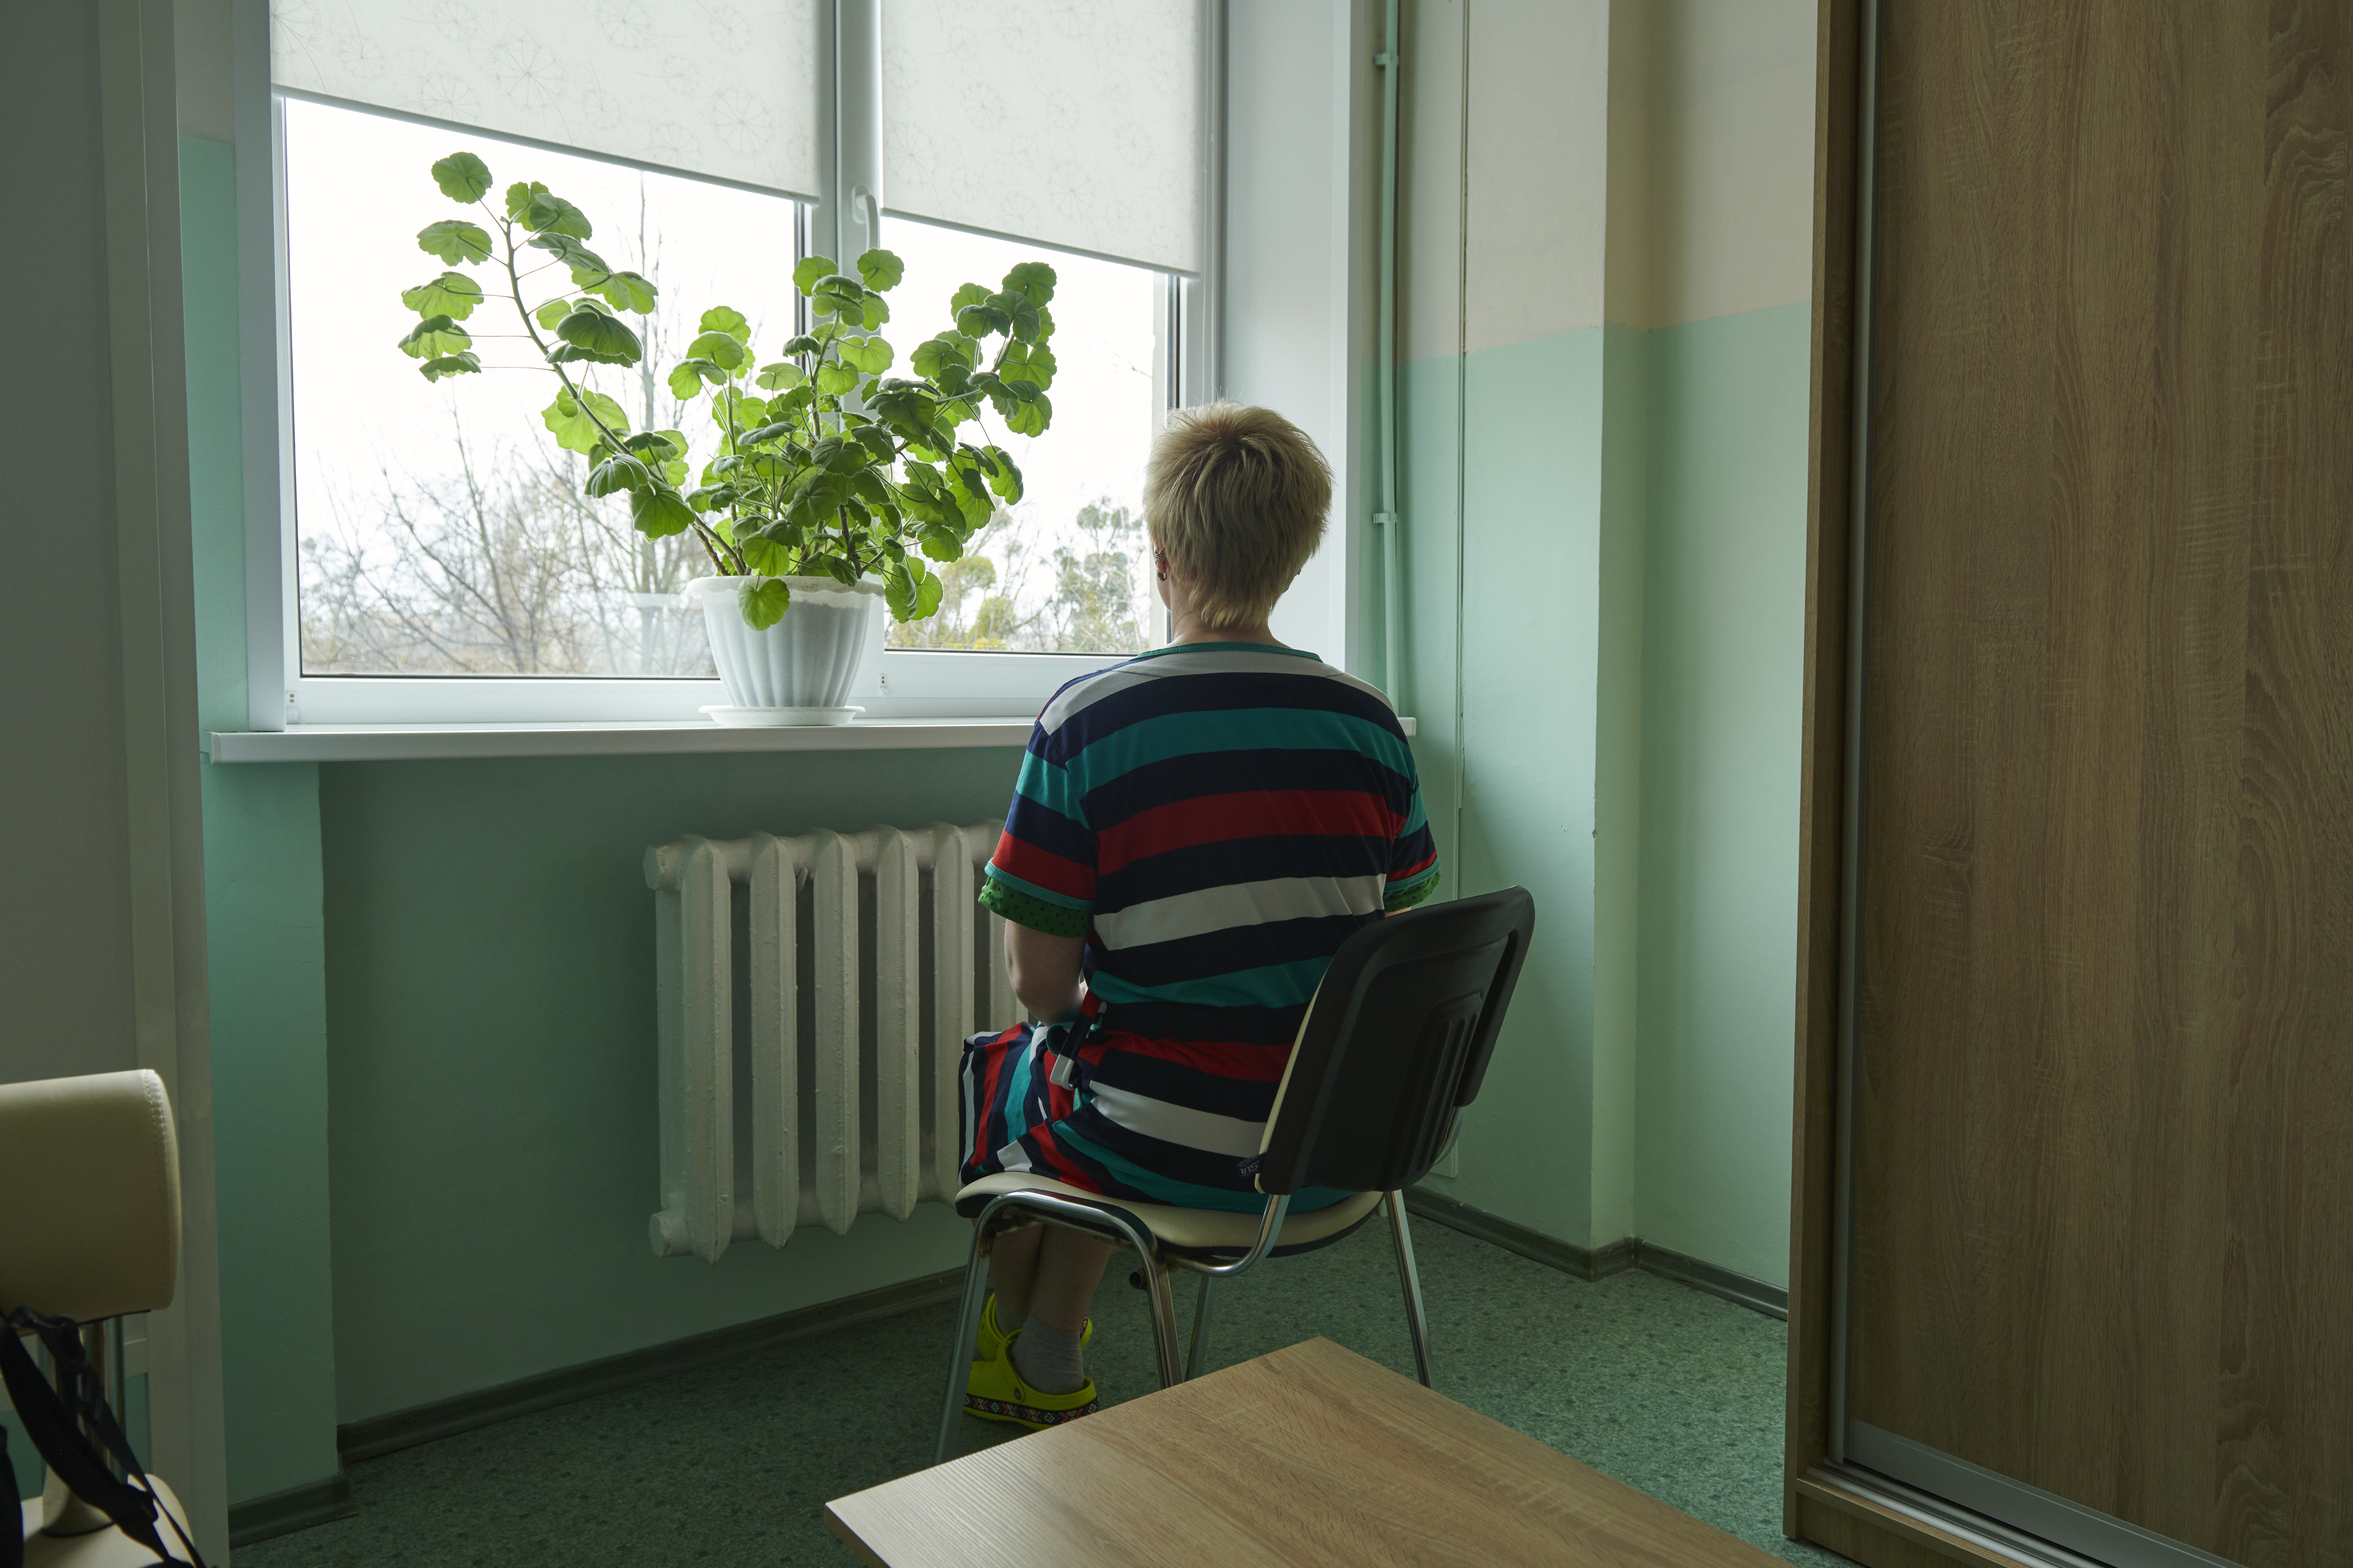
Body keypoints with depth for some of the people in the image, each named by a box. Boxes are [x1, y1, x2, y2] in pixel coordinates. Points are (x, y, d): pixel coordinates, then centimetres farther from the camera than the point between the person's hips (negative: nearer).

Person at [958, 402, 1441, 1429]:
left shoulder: (1085, 721, -17)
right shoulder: (1368, 720, -3)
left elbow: (1043, 985, -12)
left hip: (1169, 1156, -4)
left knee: (999, 1072, 28)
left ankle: (1017, 1354, 49)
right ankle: (1053, 1356, 43)